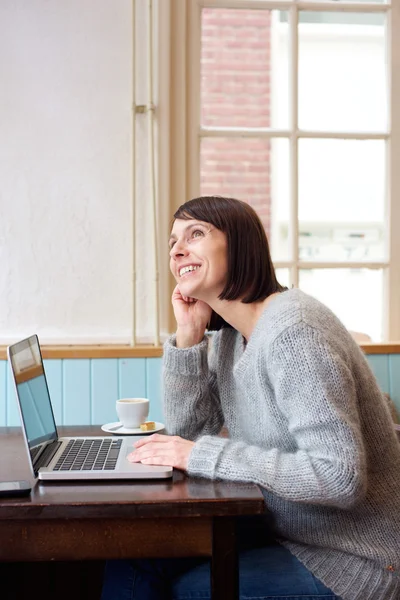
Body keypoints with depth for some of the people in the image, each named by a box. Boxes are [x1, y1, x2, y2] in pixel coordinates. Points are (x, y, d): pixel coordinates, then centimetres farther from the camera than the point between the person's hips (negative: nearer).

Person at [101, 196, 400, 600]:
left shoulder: (293, 331, -24)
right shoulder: (228, 334, 4)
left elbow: (341, 476, -30)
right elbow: (187, 431, 4)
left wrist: (202, 455, -27)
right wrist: (188, 335, -7)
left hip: (352, 560, -7)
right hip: (281, 532, 8)